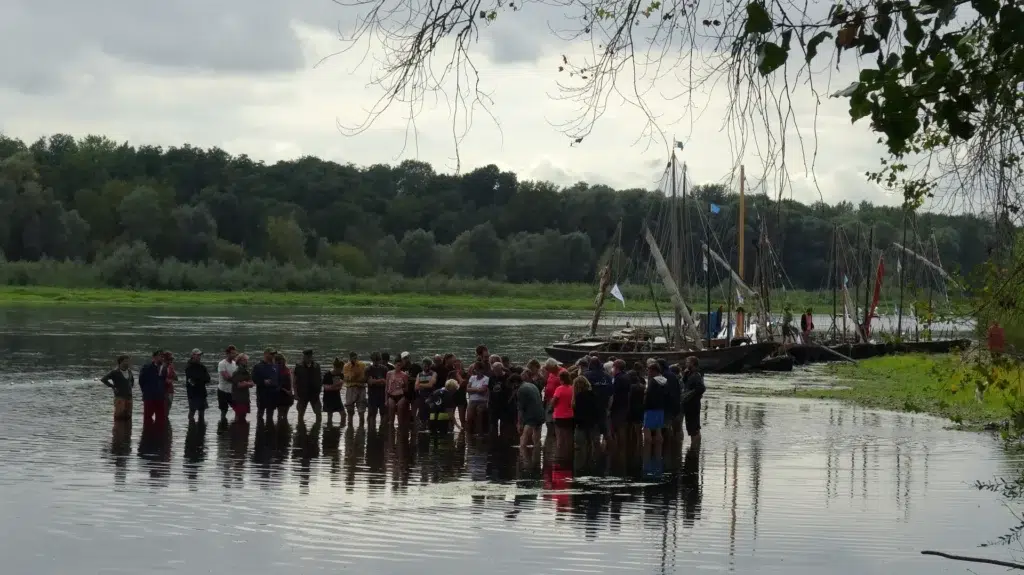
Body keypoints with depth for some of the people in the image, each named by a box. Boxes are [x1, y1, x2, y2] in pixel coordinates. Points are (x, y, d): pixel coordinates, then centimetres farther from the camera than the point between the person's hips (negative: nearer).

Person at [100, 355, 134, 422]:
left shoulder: (129, 372, 11)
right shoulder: (115, 372, -7)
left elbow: (132, 379, 34)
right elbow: (103, 379, -10)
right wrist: (113, 386, -10)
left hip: (128, 396, 6)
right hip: (119, 397, -6)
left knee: (128, 416, 7)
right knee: (119, 415, -13)